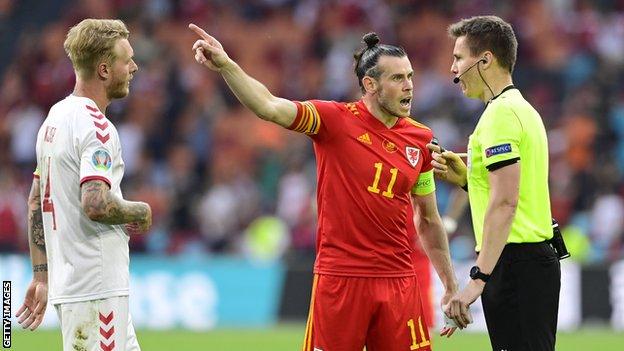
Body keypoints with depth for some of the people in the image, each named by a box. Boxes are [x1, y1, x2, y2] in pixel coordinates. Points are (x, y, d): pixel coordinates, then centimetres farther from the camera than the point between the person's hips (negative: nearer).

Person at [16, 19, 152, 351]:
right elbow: (96, 205, -26)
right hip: (97, 287, -10)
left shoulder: (54, 117, 15)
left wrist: (41, 275, 22)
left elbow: (36, 202, 19)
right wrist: (141, 212, -7)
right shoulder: (97, 127, -15)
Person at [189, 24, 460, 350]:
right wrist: (225, 65, -35)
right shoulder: (336, 119, -5)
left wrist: (450, 285, 17)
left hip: (398, 281, 4)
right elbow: (269, 107, -19)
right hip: (339, 277, -4)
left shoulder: (420, 139, 7)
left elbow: (428, 219, 17)